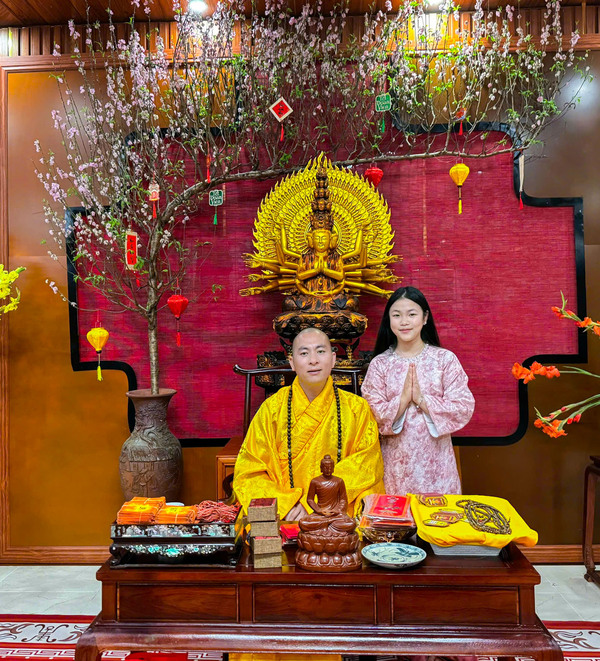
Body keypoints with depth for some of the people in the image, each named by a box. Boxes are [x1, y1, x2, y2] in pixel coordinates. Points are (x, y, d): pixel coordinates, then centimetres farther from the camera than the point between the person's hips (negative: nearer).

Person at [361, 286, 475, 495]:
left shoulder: (445, 359, -1)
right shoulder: (379, 364, 1)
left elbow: (464, 409, -7)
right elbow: (372, 417, -5)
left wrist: (422, 400, -16)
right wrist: (403, 398, -17)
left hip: (435, 462, 0)